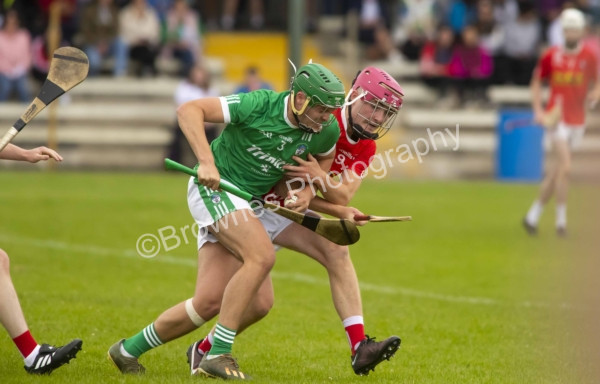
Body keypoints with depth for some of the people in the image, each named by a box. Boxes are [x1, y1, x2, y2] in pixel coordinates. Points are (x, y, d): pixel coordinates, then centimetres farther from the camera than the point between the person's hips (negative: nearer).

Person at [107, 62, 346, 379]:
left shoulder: (326, 131, -4)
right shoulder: (259, 105, -21)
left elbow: (325, 156, 22)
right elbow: (188, 109, -20)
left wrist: (308, 189, 2)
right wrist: (206, 161, -30)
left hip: (245, 203, 7)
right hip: (213, 187, -7)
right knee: (262, 255, -28)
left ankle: (129, 350, 14)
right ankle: (218, 354, -23)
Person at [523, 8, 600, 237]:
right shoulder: (551, 55, -3)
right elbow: (537, 82, 8)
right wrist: (538, 110, -2)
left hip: (577, 120, 3)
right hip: (557, 116, -3)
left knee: (558, 171, 9)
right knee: (564, 166, -17)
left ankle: (533, 215, 22)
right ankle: (561, 219, -10)